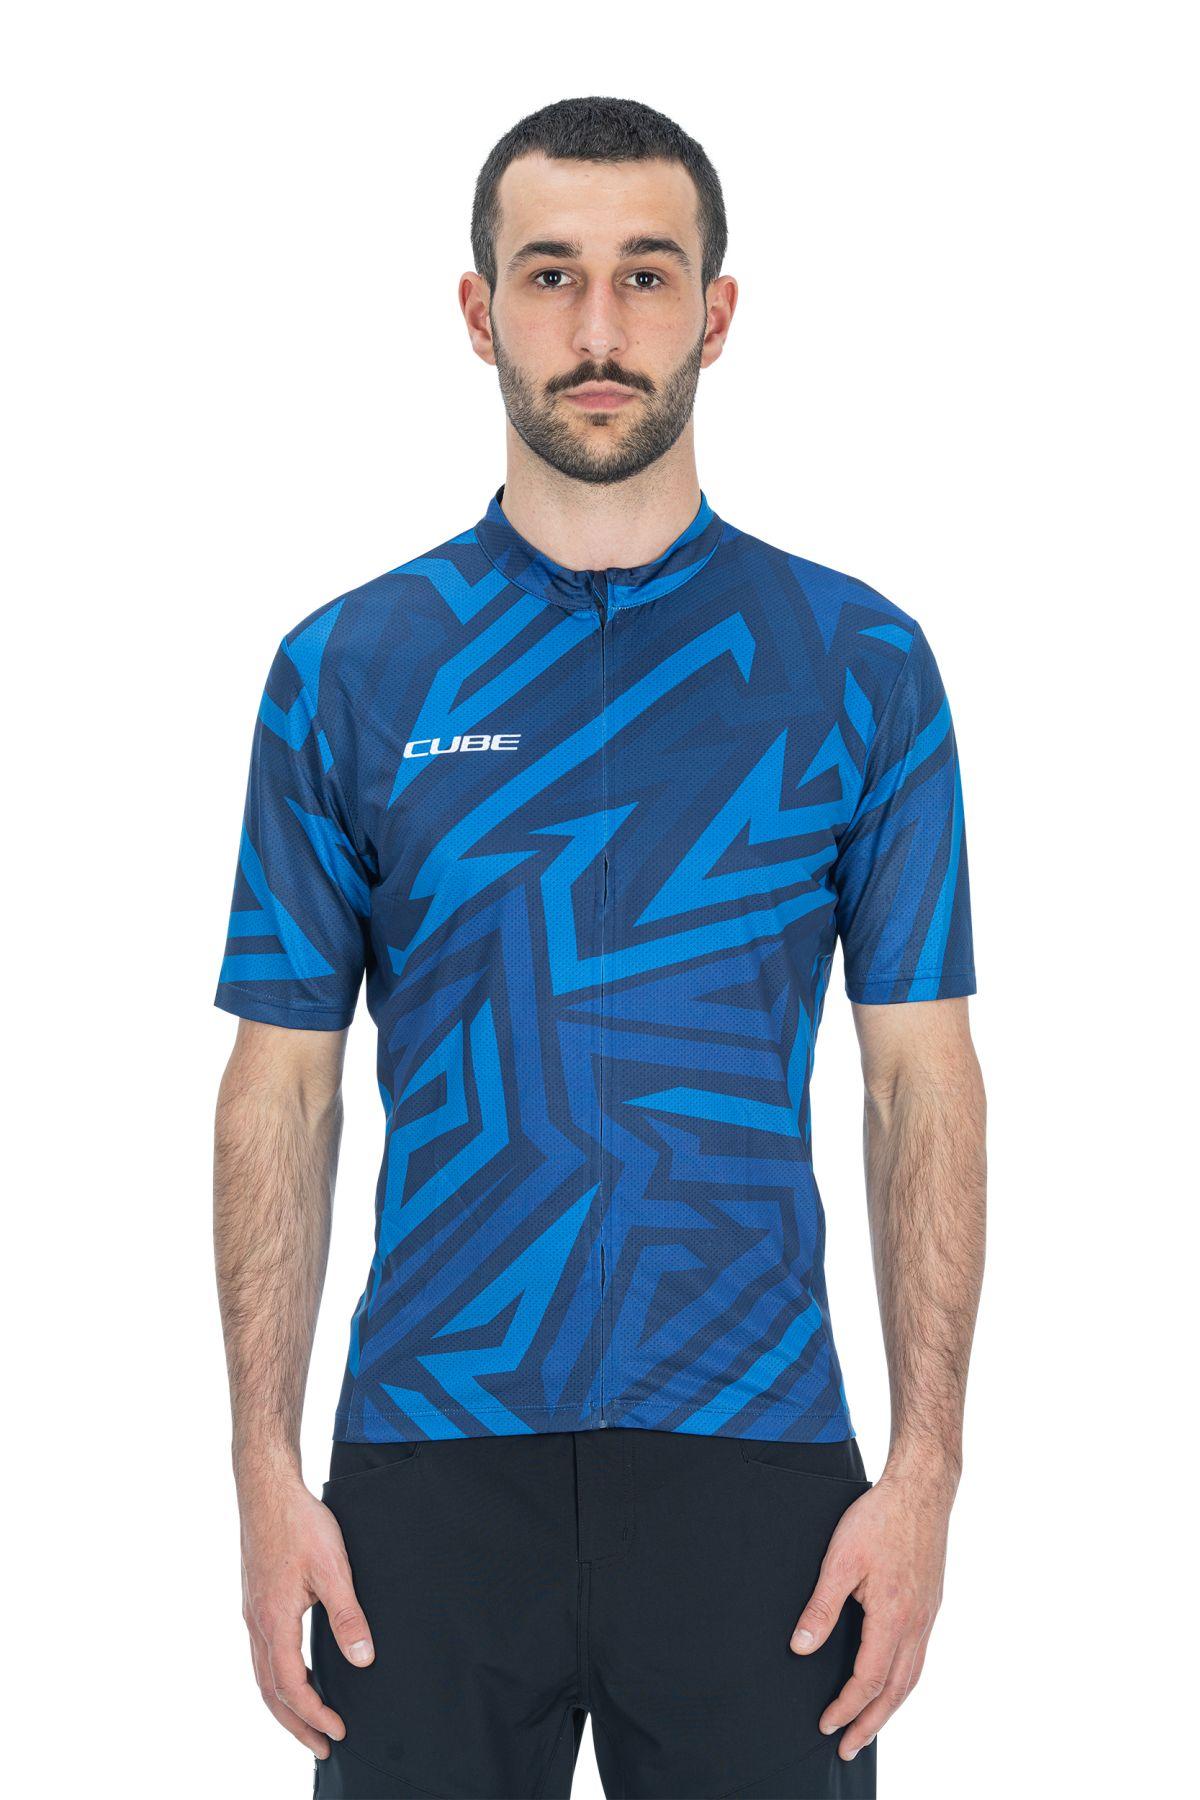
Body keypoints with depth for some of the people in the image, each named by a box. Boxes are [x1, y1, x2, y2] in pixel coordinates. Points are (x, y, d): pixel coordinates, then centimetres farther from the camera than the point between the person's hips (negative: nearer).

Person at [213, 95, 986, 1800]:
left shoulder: (858, 665, 2)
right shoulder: (350, 671, 3)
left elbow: (924, 1078, 1)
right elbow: (284, 1084, 4)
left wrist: (925, 1470, -6)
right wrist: (269, 1470, -4)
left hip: (751, 1460, 0)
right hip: (433, 1463, 0)